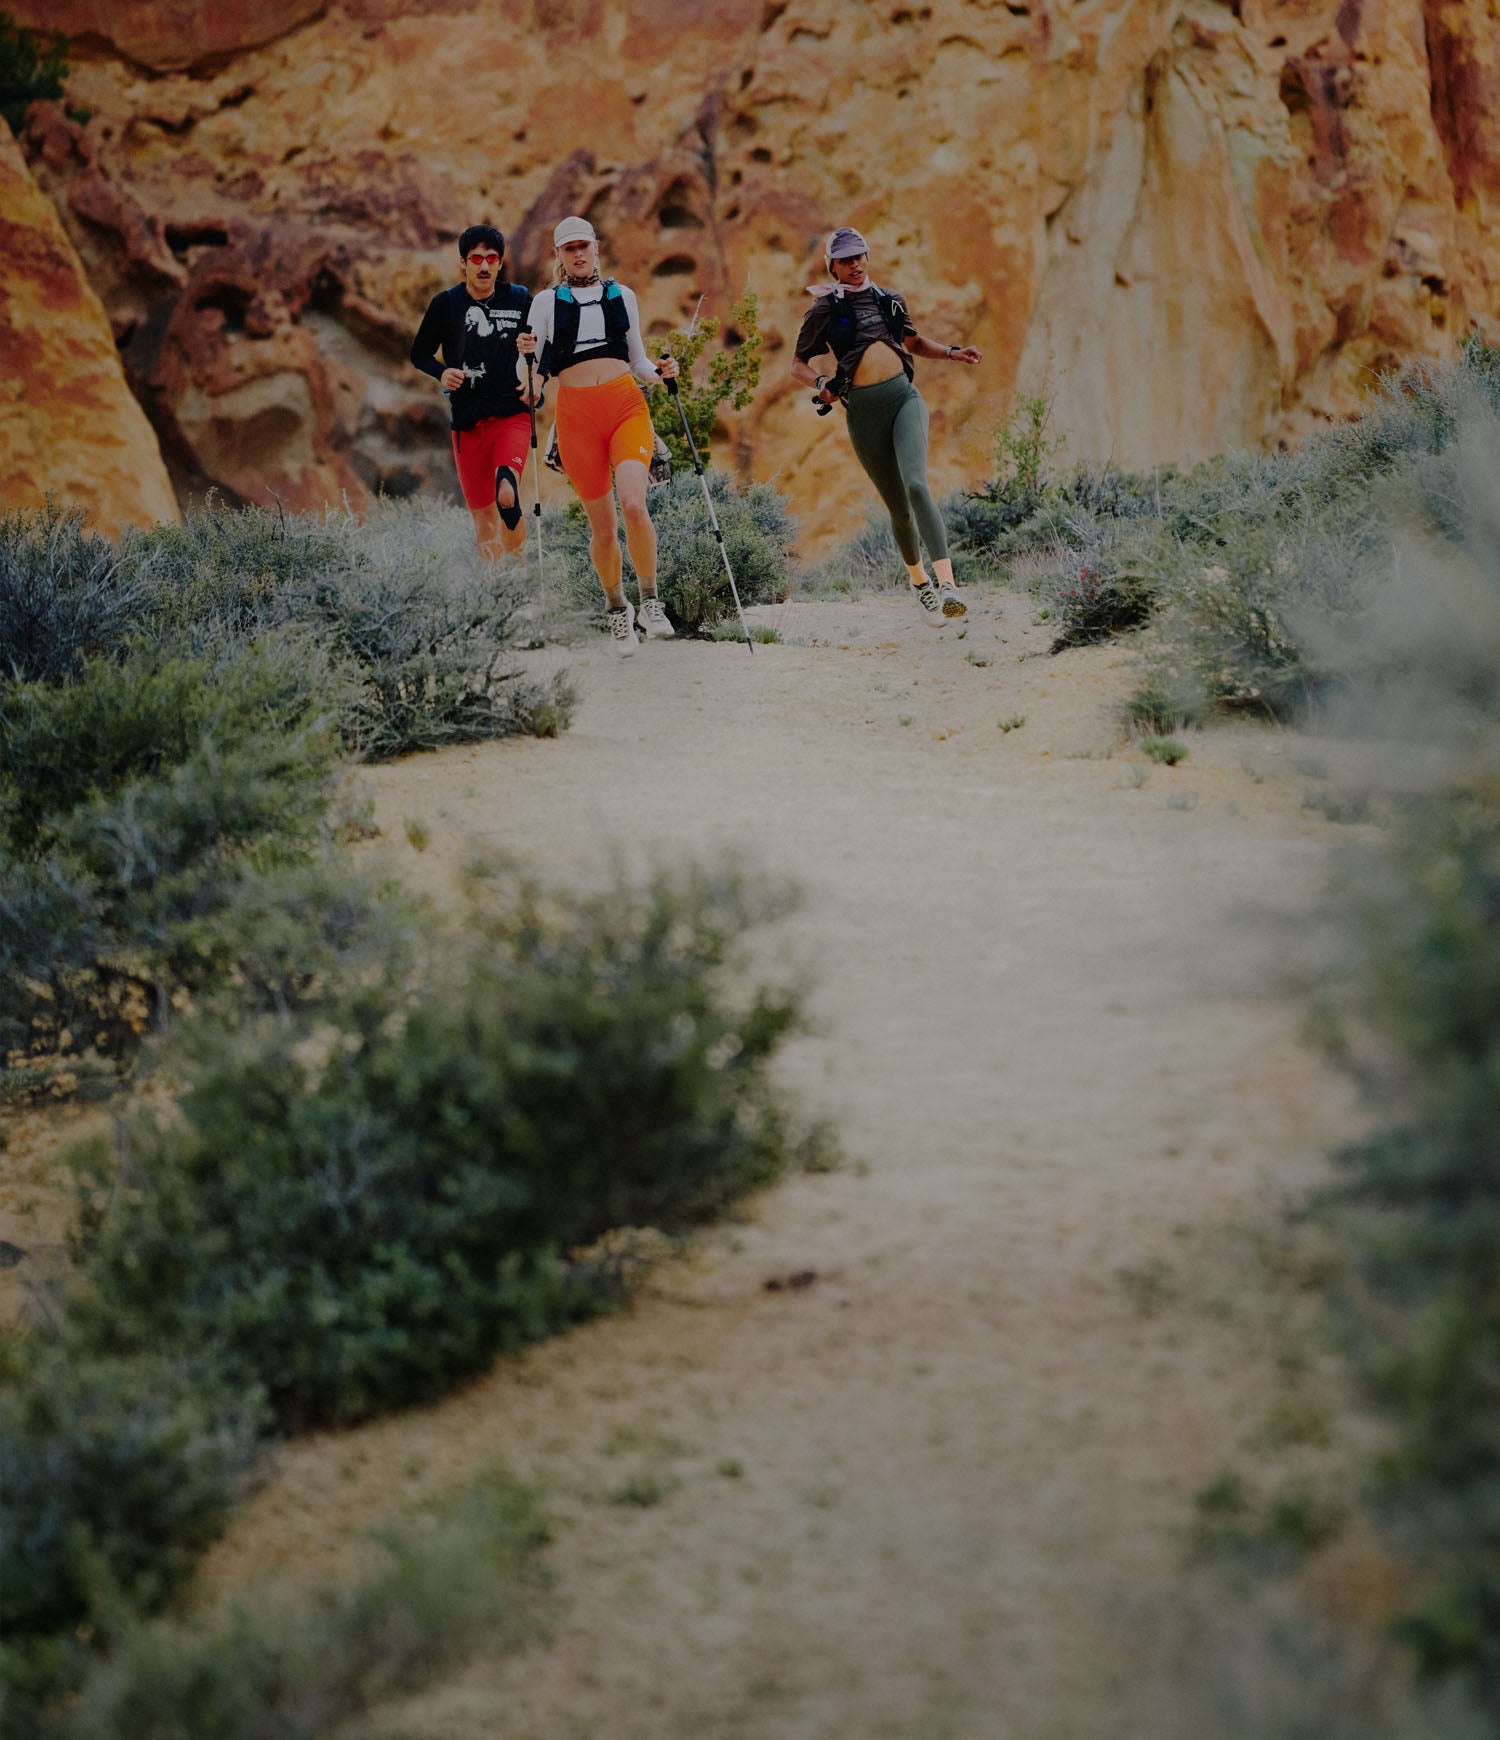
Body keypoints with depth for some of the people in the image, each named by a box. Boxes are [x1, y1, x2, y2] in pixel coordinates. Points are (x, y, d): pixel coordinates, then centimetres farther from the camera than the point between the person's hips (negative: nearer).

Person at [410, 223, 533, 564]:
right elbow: (419, 353, 13)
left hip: (512, 413, -1)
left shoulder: (520, 299, 5)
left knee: (506, 496, -26)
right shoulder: (446, 303, 4)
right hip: (467, 420, 1)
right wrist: (442, 373, -7)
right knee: (482, 513, 3)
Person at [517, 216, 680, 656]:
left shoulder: (621, 296, 15)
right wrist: (527, 353, -15)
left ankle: (650, 602, -7)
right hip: (576, 413, 0)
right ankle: (617, 609, 23)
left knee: (634, 506, -22)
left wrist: (660, 372, 0)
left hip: (626, 404, 0)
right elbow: (527, 377, 7)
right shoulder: (547, 301, 10)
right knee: (602, 526, 1)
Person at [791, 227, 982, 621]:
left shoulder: (888, 300, 14)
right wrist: (820, 382, -13)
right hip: (863, 409, -1)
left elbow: (914, 342, 29)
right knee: (898, 506, 4)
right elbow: (798, 365, 8)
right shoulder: (824, 310, 5)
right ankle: (919, 580, 30)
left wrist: (951, 352, 13)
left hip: (903, 396, 1)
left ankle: (946, 584, -32)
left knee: (916, 485, -22)